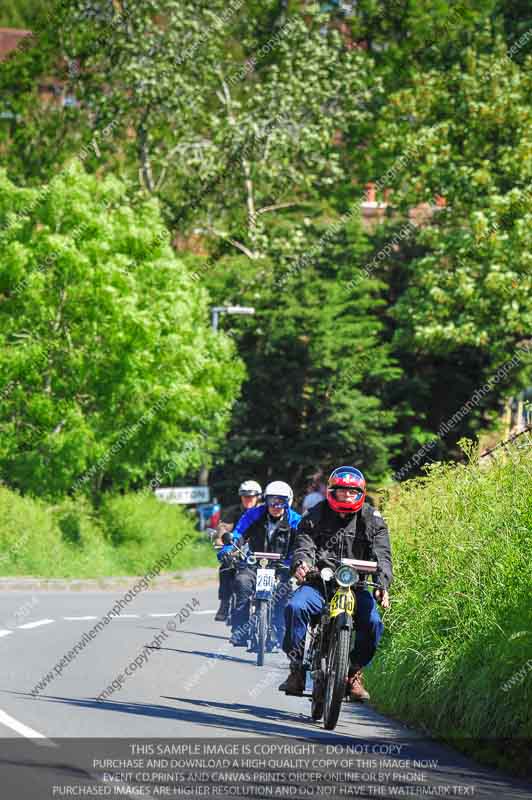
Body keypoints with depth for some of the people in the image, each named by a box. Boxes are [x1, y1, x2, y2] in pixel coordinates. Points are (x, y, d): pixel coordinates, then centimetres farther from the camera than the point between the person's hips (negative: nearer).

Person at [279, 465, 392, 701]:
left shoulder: (372, 520, 5)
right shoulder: (315, 516, 6)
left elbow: (381, 555, -4)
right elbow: (304, 545, -6)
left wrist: (383, 585, -22)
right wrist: (301, 564, -31)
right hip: (318, 583, 0)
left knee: (372, 621, -26)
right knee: (295, 607, -30)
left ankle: (354, 672, -3)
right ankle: (297, 669, -18)